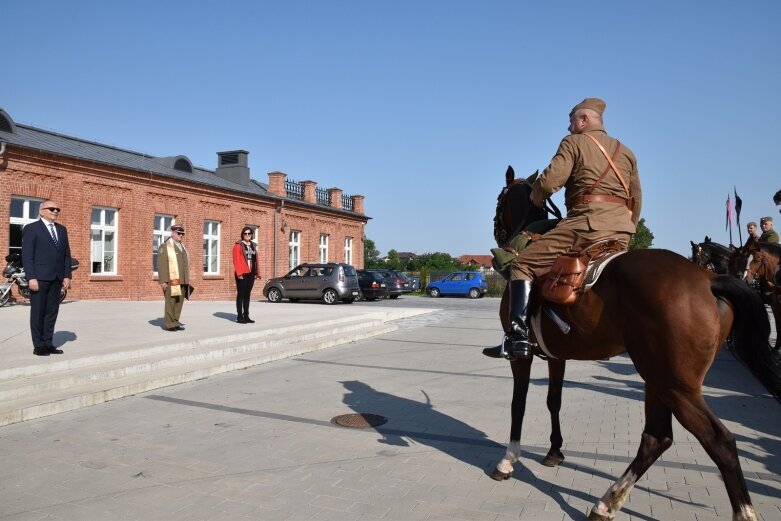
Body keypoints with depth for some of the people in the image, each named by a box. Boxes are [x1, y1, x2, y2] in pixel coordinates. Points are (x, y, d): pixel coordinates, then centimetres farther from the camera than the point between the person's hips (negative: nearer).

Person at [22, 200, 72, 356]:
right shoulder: (31, 228, -1)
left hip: (56, 278, 5)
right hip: (39, 278, -5)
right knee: (38, 312, 1)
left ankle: (48, 344, 14)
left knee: (52, 312, 7)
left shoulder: (62, 229, 16)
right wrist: (31, 278, -15)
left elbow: (67, 254, 14)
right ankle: (38, 346, 7)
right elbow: (27, 255, -7)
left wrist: (67, 275, 5)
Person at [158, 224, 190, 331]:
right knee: (170, 303, -4)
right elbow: (161, 265, -10)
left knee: (179, 303, 6)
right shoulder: (165, 247, -3)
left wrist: (187, 281, 16)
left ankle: (175, 322, 13)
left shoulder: (182, 247, 19)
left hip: (182, 281, 7)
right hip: (171, 281, -7)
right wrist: (163, 281, -17)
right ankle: (169, 324, 2)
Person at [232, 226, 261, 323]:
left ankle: (246, 316, 16)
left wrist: (257, 272, 8)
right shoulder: (238, 245, -3)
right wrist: (239, 273, -18)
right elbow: (236, 260, -10)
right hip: (242, 274, -6)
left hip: (251, 274, 6)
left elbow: (256, 260, 14)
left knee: (247, 295, 10)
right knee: (241, 295, -2)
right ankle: (239, 316, 1)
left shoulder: (253, 246, 16)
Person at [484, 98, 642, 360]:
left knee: (522, 265, -4)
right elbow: (636, 201, 21)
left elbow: (549, 181, -9)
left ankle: (518, 337, -16)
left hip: (586, 221, -7)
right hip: (621, 227, 7)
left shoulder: (574, 142, 5)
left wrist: (536, 198, 11)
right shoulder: (626, 152, 24)